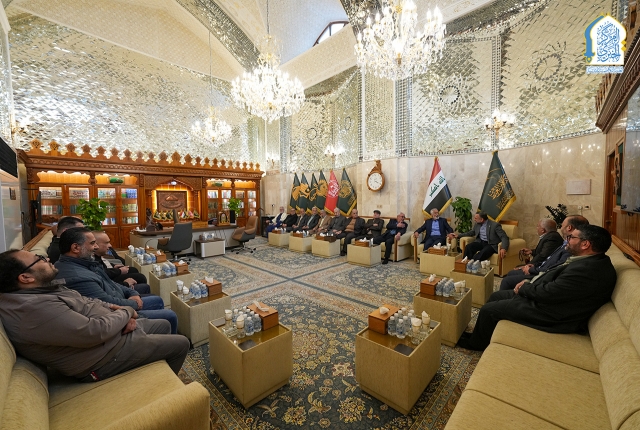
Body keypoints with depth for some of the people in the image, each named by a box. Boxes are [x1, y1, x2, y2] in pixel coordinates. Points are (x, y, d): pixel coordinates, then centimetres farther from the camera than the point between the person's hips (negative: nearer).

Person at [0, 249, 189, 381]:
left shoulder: (44, 288, 2)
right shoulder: (36, 308, -31)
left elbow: (86, 302, 12)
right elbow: (95, 331, -31)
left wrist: (114, 308, -4)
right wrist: (126, 312, -14)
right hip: (107, 353, -10)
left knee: (163, 325, 22)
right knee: (181, 344, 0)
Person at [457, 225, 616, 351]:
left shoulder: (586, 270, -30)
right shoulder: (595, 261, 4)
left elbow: (546, 293, -27)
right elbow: (554, 277, 12)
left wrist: (524, 287, -9)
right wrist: (530, 283, 1)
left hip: (554, 315, -10)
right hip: (551, 300, 10)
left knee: (488, 309, -5)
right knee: (496, 296, 15)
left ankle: (476, 343, 21)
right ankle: (479, 335, 28)